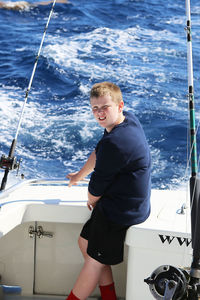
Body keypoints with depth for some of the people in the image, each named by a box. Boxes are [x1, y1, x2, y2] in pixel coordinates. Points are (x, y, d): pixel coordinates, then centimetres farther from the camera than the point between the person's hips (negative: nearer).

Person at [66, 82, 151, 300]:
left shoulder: (115, 143, -30)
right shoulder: (128, 119, 2)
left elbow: (96, 190, -17)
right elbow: (99, 154, 19)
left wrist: (92, 201, 5)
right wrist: (79, 175, 31)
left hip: (122, 212, -10)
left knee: (95, 260, 1)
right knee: (85, 242, 20)